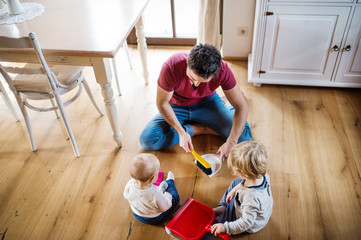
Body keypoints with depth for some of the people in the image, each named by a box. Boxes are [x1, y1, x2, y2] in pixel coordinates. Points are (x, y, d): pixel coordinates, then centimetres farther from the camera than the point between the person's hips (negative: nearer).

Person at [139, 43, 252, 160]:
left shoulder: (222, 70, -29)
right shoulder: (171, 67, -33)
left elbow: (242, 107, -22)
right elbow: (162, 103, -18)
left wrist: (230, 144, -32)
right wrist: (181, 132, -27)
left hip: (207, 103, -1)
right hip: (177, 108, 1)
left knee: (243, 136, -21)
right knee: (147, 140, -23)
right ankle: (199, 129, -8)